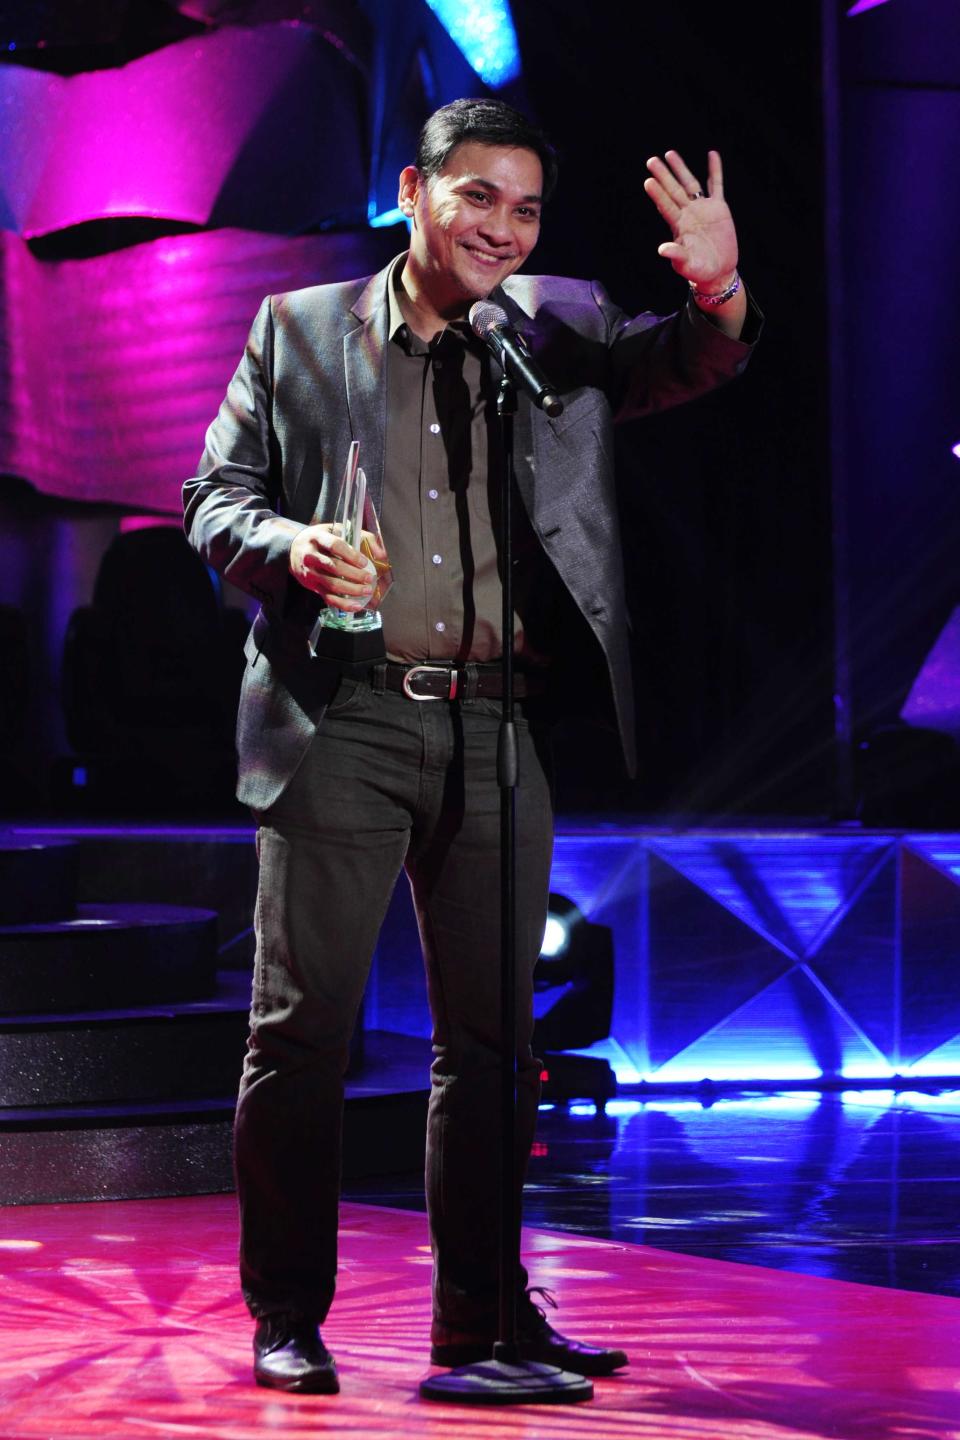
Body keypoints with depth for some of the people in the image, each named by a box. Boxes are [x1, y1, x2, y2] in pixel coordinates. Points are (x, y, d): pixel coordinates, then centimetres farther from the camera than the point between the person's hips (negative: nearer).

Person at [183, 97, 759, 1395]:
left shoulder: (563, 329, 11)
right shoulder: (299, 330, 7)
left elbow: (685, 366, -4)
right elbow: (217, 498, 7)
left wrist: (719, 295, -26)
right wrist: (284, 547, -15)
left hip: (501, 727, 2)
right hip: (341, 717, -2)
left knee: (492, 1033, 7)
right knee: (304, 1022, -1)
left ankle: (482, 1314, 16)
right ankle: (287, 1319, 9)